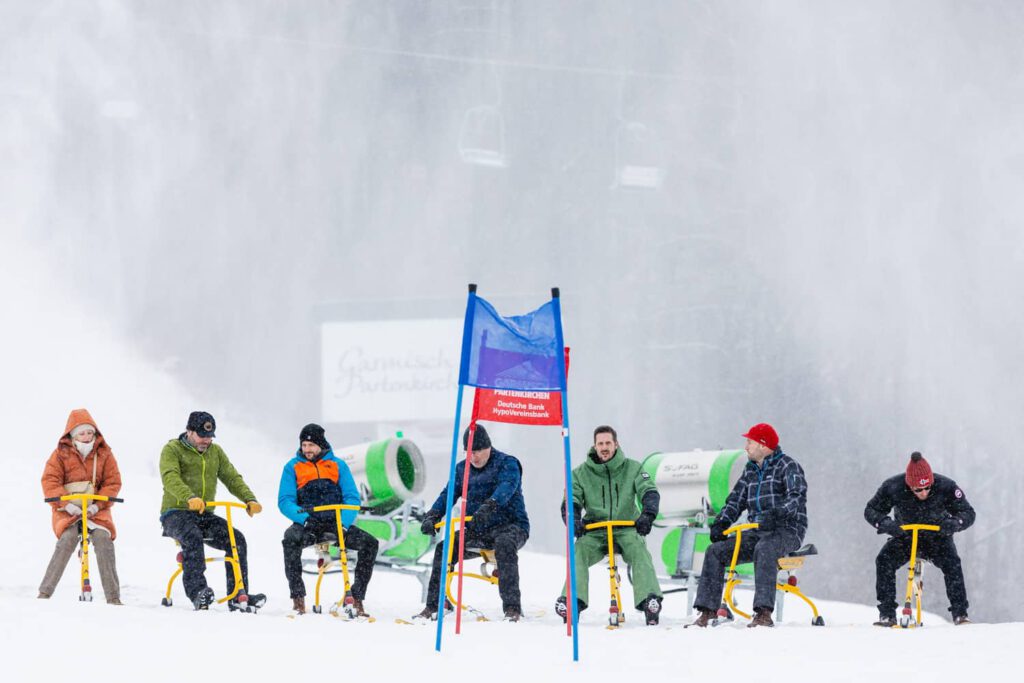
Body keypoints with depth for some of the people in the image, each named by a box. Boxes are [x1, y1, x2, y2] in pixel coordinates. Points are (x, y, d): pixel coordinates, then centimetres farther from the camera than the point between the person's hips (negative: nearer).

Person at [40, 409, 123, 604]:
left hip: (96, 509, 1)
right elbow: (50, 482, -5)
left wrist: (97, 505, -14)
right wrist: (67, 504, -18)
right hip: (68, 509, -1)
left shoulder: (103, 453, 5)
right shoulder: (61, 454, 1)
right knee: (67, 539, -26)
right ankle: (45, 592, -18)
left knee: (103, 539, -21)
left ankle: (113, 597, -16)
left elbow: (113, 482, 1)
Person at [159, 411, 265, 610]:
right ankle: (197, 591, -40)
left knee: (236, 538, -16)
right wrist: (190, 497, -40)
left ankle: (238, 596, -14)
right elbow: (170, 478, -20)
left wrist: (250, 499, -11)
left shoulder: (215, 452, 16)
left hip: (205, 515, 5)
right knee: (193, 537, -36)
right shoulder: (172, 450, -2)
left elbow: (232, 478, 9)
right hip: (176, 513, -5)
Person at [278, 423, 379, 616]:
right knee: (291, 540, -36)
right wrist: (304, 518, -19)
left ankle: (357, 597, -9)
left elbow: (352, 498, 4)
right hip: (307, 525, -2)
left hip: (336, 524, 2)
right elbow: (285, 501, 0)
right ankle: (298, 597, -28)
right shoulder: (293, 467, 9)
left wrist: (343, 523, -14)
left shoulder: (338, 465, 12)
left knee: (370, 543, -20)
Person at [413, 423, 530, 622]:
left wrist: (488, 507, -47)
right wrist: (432, 516, -15)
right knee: (444, 548, -15)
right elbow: (448, 494, 5)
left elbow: (507, 487, -27)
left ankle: (512, 608, -40)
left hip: (510, 525, -6)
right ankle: (433, 607, -8)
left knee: (504, 544, -38)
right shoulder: (462, 469, 13)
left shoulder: (507, 464, -7)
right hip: (476, 531, 6)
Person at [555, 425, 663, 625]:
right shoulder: (582, 473, 6)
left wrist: (647, 514, -30)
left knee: (639, 550, -31)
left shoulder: (632, 468, 3)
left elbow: (650, 493, -7)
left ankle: (650, 602, -39)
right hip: (595, 532, 1)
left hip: (626, 528, -1)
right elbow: (571, 501, -2)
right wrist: (573, 520, -26)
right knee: (579, 552, -28)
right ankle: (571, 602, -34)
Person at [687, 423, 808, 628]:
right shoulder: (750, 471, 18)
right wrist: (721, 522, -4)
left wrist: (777, 514, -38)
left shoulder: (787, 466, -5)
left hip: (787, 531, -8)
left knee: (764, 549, -40)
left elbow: (797, 497, -20)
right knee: (715, 551, -9)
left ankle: (764, 613, -45)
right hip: (757, 532, 8)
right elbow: (736, 499, 15)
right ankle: (707, 610, -10)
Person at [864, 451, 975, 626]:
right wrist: (884, 524, -36)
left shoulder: (945, 487, -26)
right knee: (884, 561, -23)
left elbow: (968, 513, -18)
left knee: (952, 563, -28)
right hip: (905, 537, 1)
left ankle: (960, 613, -20)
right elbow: (871, 510, -14)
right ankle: (887, 614, -15)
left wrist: (955, 523, -42)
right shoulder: (893, 487, -25)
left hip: (937, 537, -1)